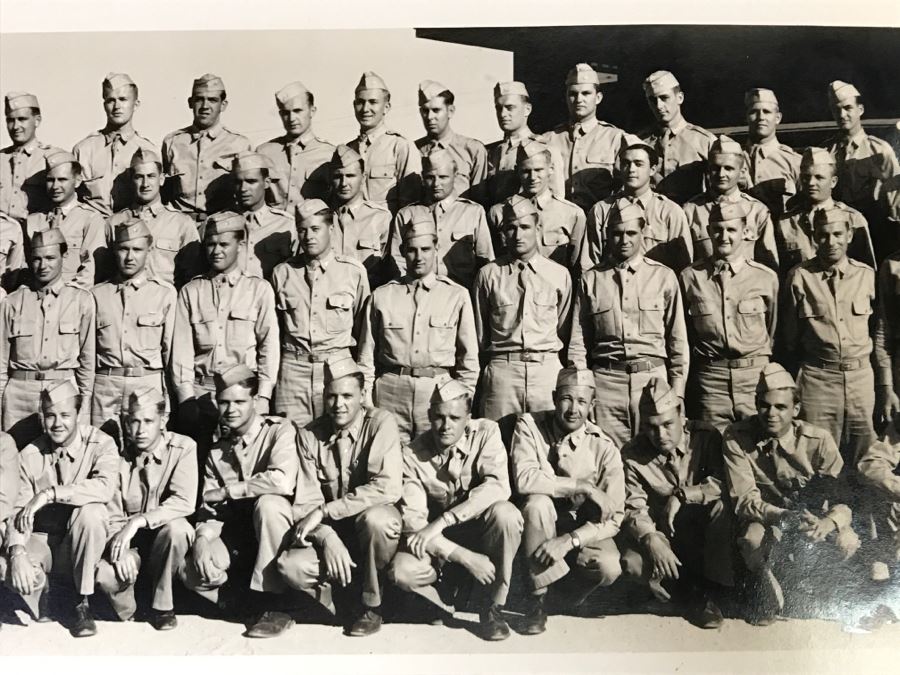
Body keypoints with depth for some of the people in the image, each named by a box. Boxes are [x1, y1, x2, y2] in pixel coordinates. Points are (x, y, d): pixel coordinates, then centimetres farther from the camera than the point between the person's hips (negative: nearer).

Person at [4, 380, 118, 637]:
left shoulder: (100, 444, -11)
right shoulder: (30, 455, -4)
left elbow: (105, 487, -31)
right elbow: (19, 510, -9)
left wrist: (49, 494, -33)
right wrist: (17, 551, -27)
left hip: (83, 542, -1)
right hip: (42, 538, 1)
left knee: (89, 512, -34)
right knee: (18, 574, -31)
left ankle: (83, 603, -16)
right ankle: (41, 596, 10)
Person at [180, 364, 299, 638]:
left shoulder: (279, 430, -9)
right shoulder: (217, 451, 9)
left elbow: (282, 481, -27)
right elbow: (210, 508, 6)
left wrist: (226, 491, -17)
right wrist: (201, 539, -17)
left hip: (276, 525, -4)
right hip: (236, 536, 4)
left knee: (267, 503, -36)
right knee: (189, 570, -19)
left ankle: (271, 604, -25)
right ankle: (245, 599, 8)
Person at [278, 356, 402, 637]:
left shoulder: (381, 423, -11)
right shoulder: (308, 435, -1)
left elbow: (387, 487, -24)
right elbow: (306, 501, -6)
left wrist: (324, 512, -25)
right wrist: (328, 538, -26)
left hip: (377, 529, -2)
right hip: (330, 531, 3)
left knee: (373, 518, -37)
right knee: (291, 566, -26)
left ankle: (371, 605, -10)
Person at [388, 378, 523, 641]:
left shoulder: (486, 433, -12)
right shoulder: (412, 454, -11)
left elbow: (498, 487, -28)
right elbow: (412, 519, -18)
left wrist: (441, 521, -35)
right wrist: (464, 557, -30)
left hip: (481, 530, 0)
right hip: (439, 542, 1)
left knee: (505, 512, -34)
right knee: (401, 571, -28)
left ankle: (493, 605, -14)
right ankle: (446, 587, 8)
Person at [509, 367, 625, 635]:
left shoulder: (604, 449, -14)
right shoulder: (530, 426, -14)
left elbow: (613, 519, -16)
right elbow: (524, 478, -30)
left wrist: (569, 540, -31)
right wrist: (583, 487, -30)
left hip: (583, 531, 0)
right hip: (538, 527, 0)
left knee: (609, 568, -29)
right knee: (538, 502, -34)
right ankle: (538, 597, -17)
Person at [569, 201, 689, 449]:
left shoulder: (664, 277, 6)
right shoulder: (591, 279, 7)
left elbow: (678, 340, 8)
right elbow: (578, 342, 7)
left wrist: (677, 392, 4)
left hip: (653, 378, 0)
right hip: (606, 381, 0)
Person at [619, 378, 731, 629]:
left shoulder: (706, 438, -12)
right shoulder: (632, 454, -10)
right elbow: (634, 509, -14)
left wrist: (682, 495, -29)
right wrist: (652, 541, -33)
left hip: (704, 531, 0)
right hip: (662, 532, 0)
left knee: (722, 507, -33)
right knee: (633, 562, -30)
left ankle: (706, 589, -16)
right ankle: (691, 592, -2)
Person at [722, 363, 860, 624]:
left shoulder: (818, 440, -13)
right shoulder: (736, 438, -15)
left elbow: (843, 499, -14)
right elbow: (744, 501, -19)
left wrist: (829, 522, -39)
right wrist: (784, 517, -38)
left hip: (812, 517, 2)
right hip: (763, 519, -2)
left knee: (847, 542, -28)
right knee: (754, 541, -37)